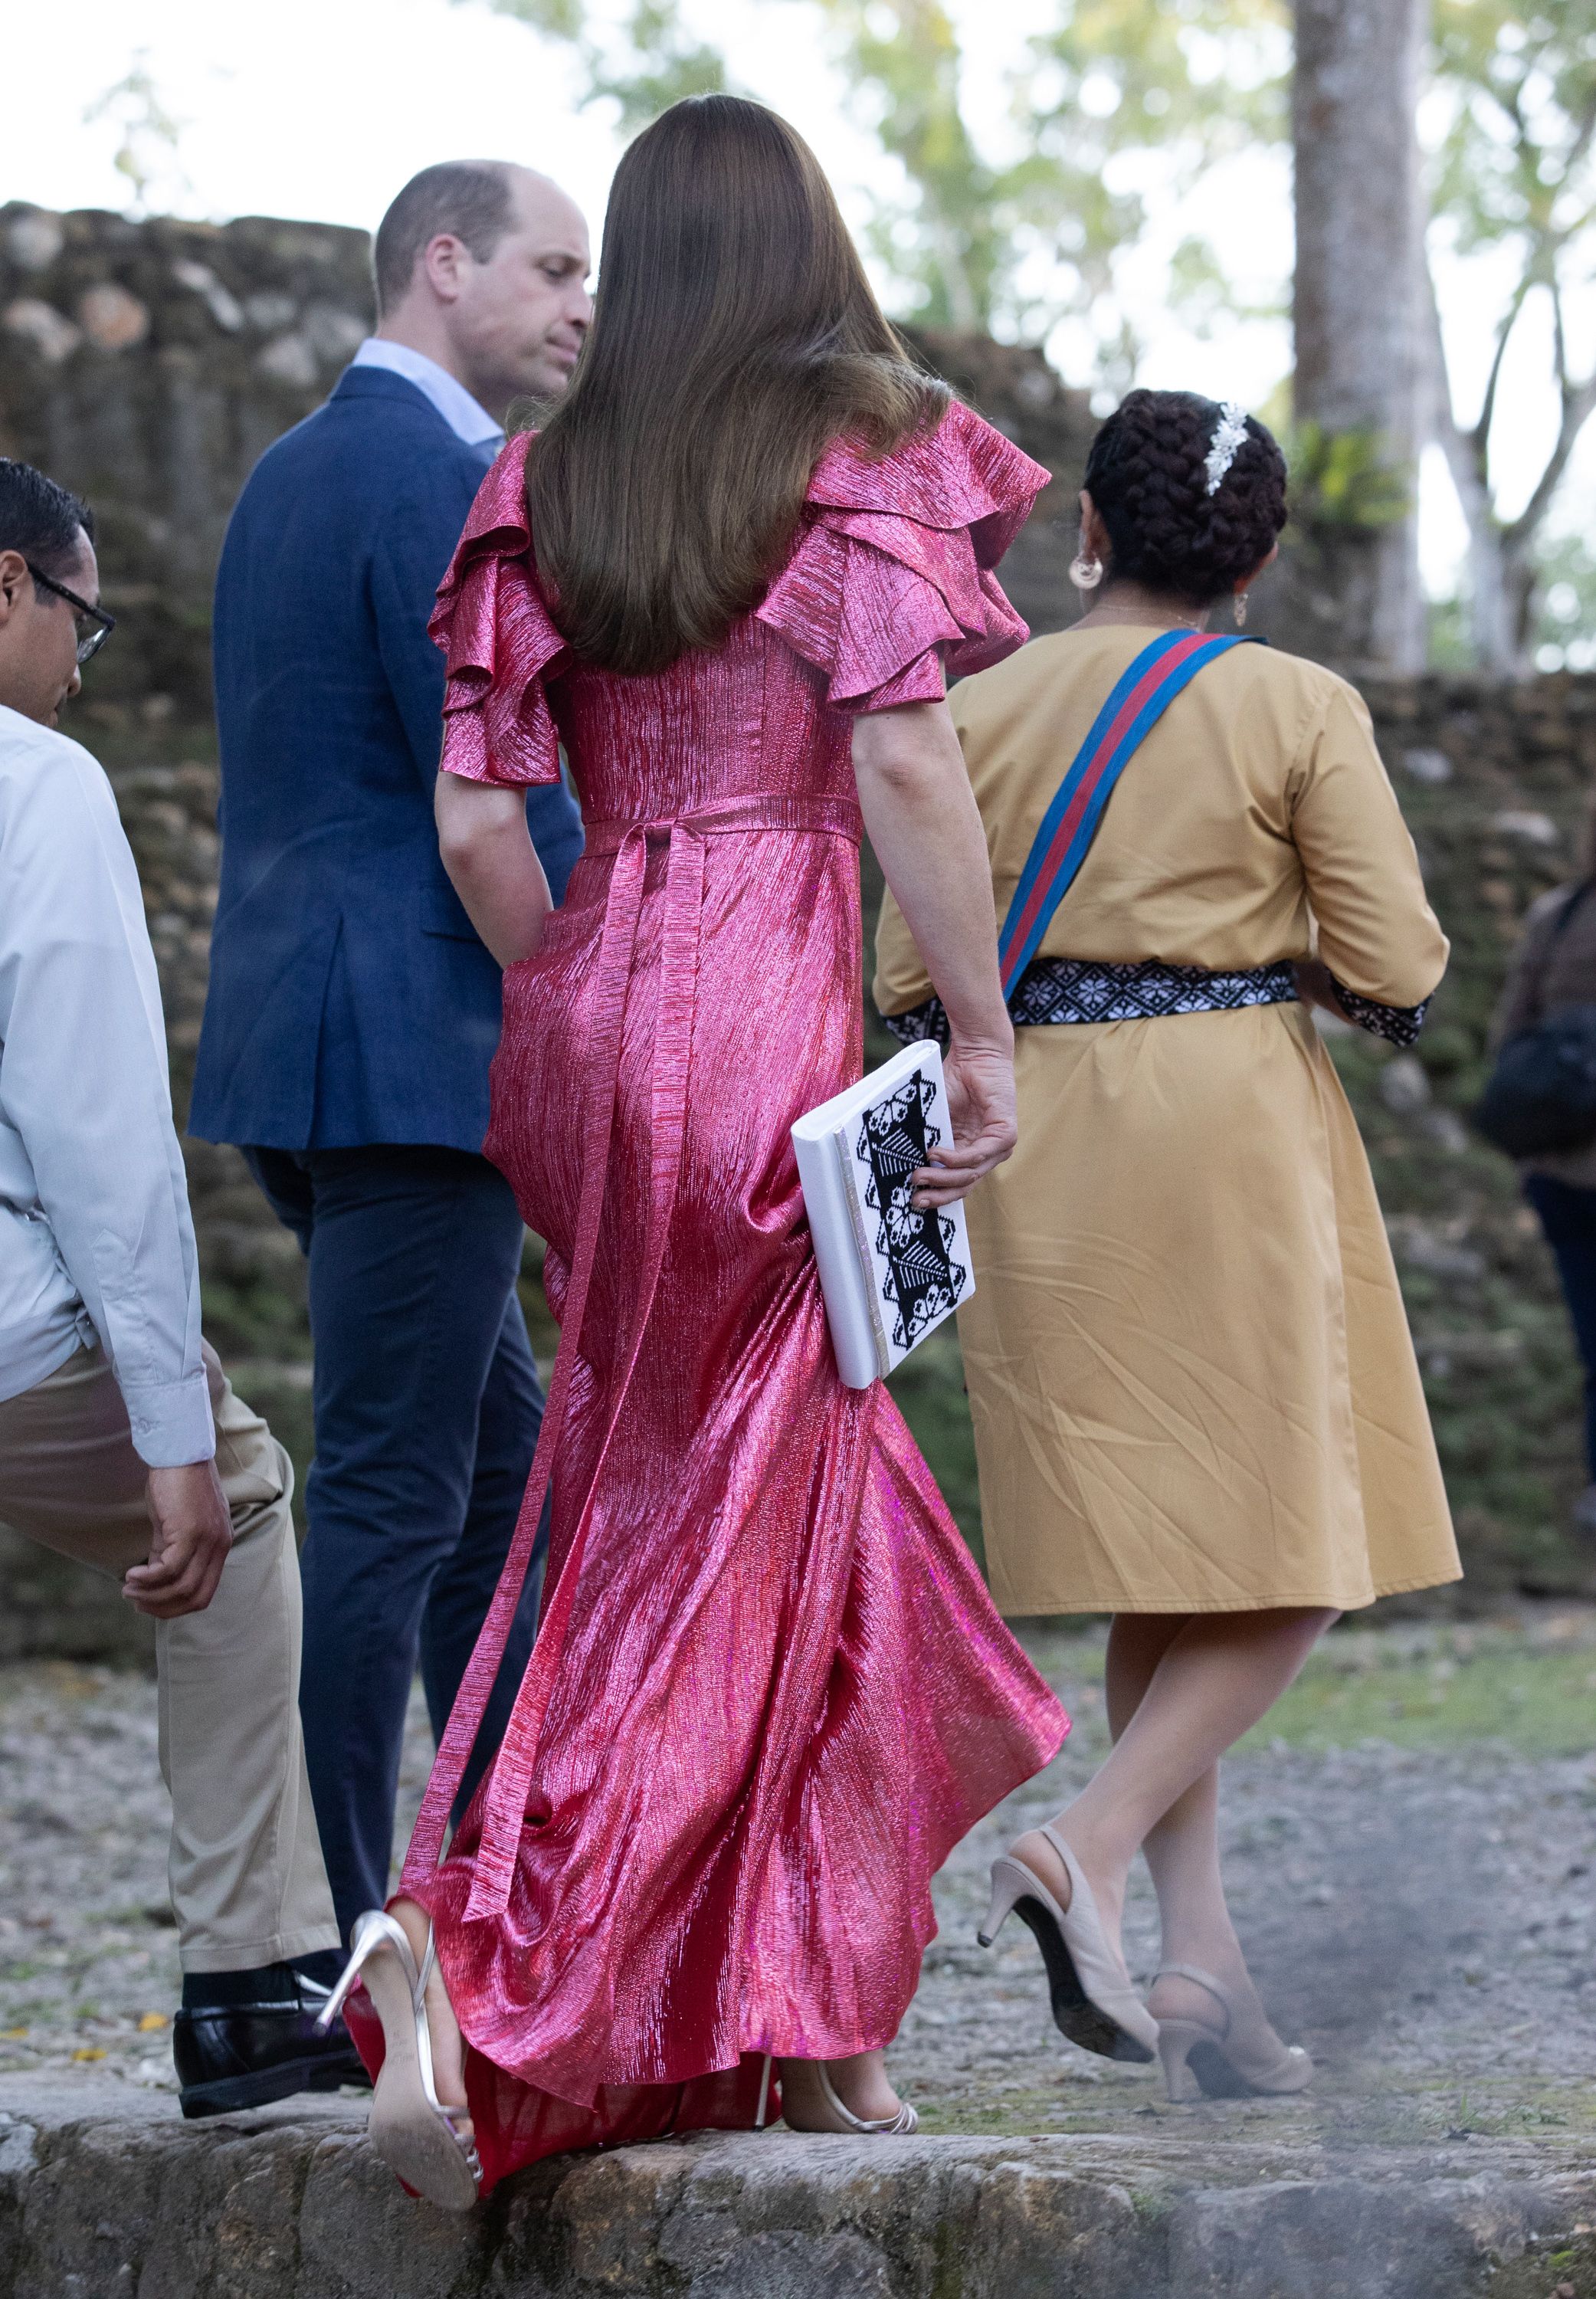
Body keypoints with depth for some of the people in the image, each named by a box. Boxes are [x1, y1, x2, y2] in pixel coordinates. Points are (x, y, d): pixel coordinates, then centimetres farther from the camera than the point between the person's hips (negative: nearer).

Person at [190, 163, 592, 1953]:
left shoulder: (290, 474, 18)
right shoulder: (441, 479, -12)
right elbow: (500, 794, -18)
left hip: (310, 1044, 10)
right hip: (416, 1049, -10)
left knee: (505, 1472, 16)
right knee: (386, 1503, -6)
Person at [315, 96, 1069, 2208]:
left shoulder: (543, 488, 10)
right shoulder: (861, 455, -2)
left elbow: (477, 825, 6)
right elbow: (904, 762, -12)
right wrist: (983, 1035, -7)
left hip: (581, 1020, 5)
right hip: (768, 1017, -5)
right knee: (719, 1541, 0)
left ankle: (807, 2033, 17)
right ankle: (483, 1955, -15)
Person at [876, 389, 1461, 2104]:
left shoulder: (979, 713, 5)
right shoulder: (1298, 709, -4)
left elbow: (906, 982, 6)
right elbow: (1397, 975, -7)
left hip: (1039, 1139, 4)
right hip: (1236, 1128, -4)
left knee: (1159, 1562, 10)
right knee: (1292, 1555, 2)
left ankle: (1199, 1959, 5)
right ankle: (1088, 1846, -18)